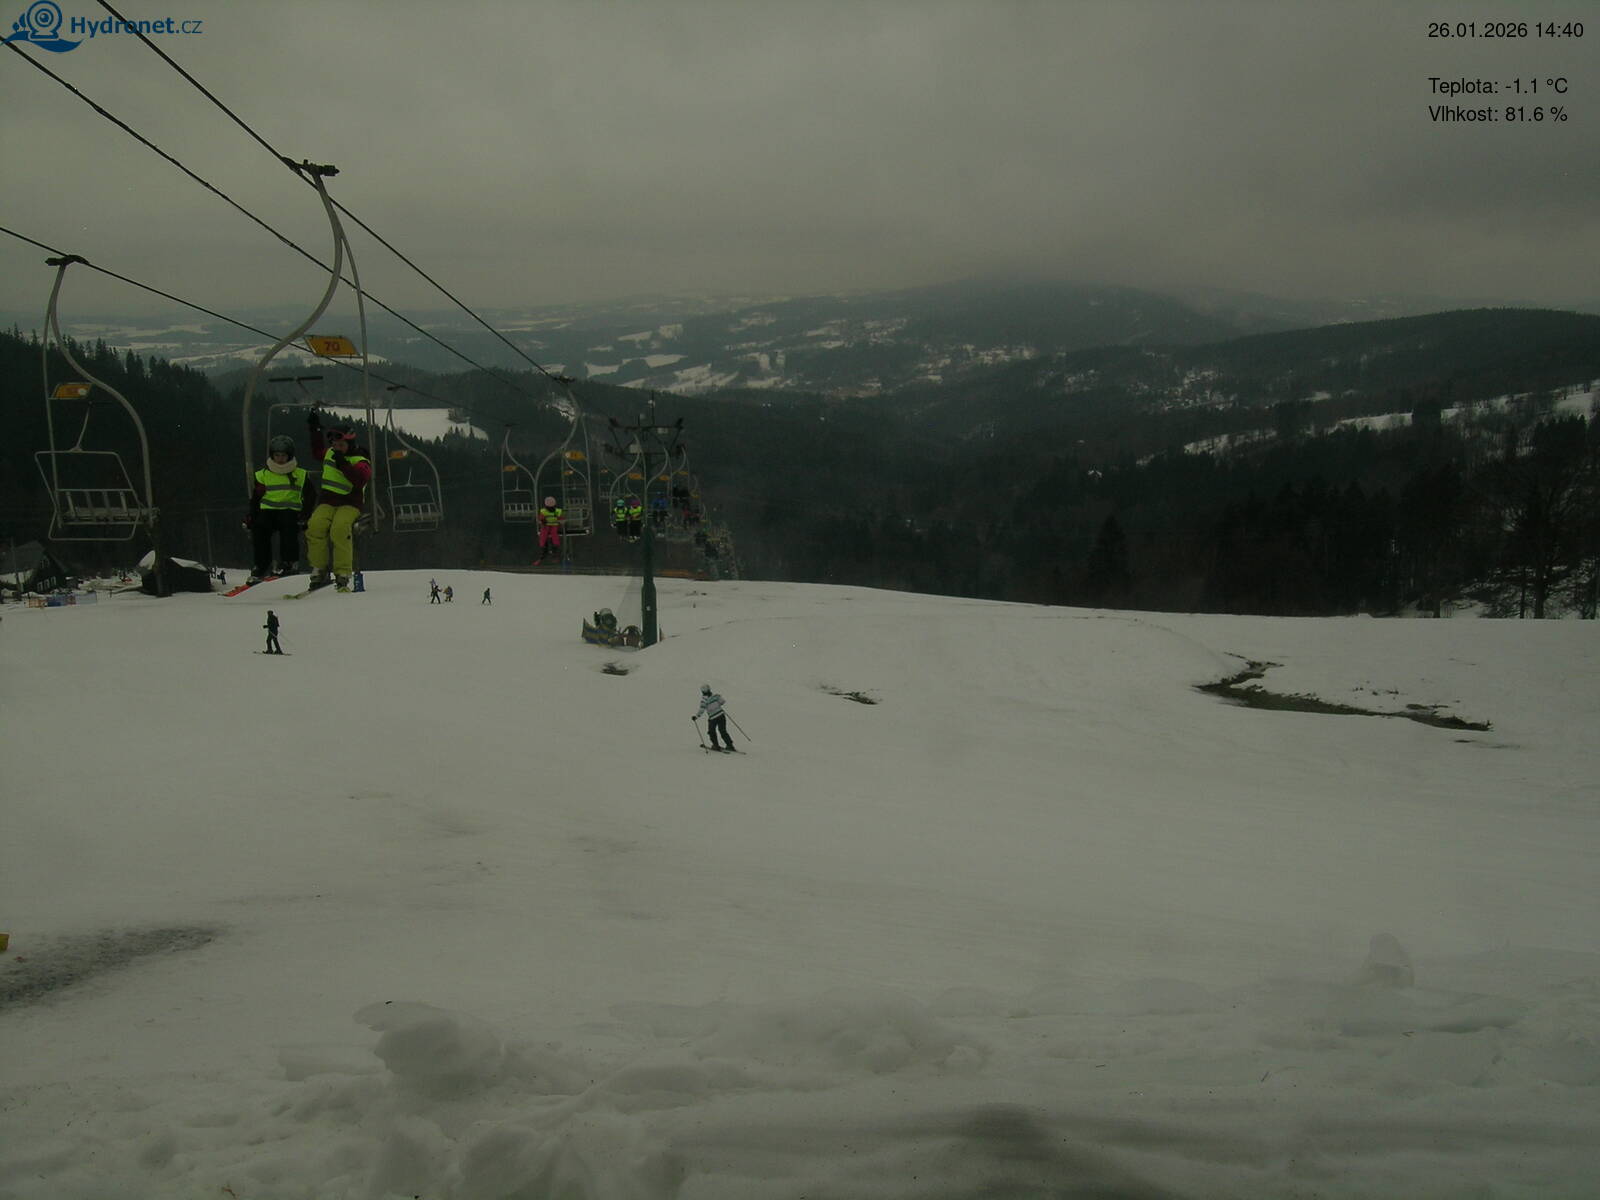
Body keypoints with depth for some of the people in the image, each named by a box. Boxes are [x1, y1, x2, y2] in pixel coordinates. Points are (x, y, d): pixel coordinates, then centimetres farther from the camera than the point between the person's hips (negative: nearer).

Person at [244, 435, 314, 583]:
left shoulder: (300, 474, 8)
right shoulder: (263, 474, 10)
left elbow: (310, 496, 9)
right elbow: (255, 497, 14)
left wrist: (305, 515, -5)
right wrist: (250, 516, 0)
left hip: (291, 511, -2)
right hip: (268, 511, 2)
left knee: (288, 525, -35)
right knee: (259, 528, -27)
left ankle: (288, 562, -27)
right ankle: (261, 566, -15)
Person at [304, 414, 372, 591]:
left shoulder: (361, 461, -4)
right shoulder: (330, 453, 15)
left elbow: (360, 478, -24)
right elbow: (317, 451, 39)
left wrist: (343, 464, -29)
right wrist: (315, 430, 37)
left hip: (350, 503, -5)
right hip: (328, 501, 5)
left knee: (340, 528, -34)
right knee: (315, 526, -25)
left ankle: (343, 573, -29)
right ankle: (319, 569, -16)